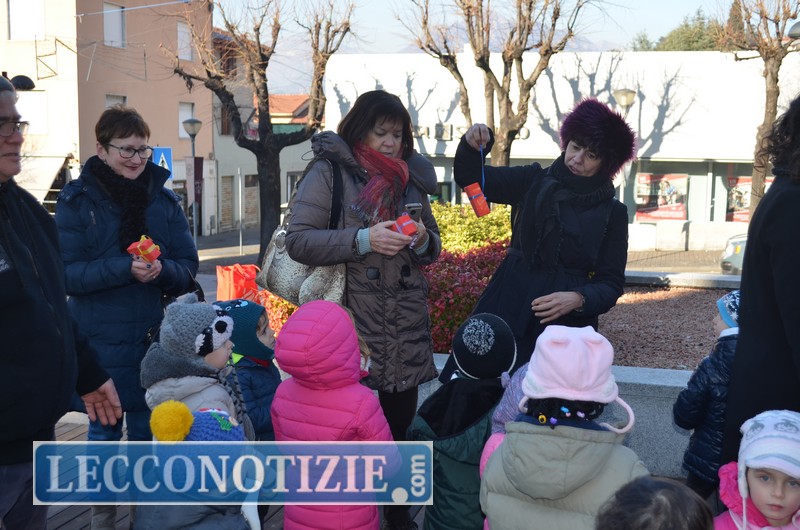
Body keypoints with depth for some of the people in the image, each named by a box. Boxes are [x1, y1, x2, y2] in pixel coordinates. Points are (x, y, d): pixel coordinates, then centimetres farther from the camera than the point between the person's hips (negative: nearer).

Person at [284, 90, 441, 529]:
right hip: (352, 323, -4)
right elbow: (298, 241, -10)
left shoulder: (411, 177, 14)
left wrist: (423, 241, -4)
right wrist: (363, 240, -20)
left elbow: (431, 250, 20)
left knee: (399, 424, 10)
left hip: (406, 326, 5)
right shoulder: (329, 172, -1)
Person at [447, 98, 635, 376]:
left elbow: (611, 283, 3)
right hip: (508, 309, 1)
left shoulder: (612, 213, 4)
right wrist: (472, 147, -19)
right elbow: (470, 178, 2)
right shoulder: (534, 181, 7)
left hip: (566, 323, -1)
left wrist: (578, 299, -17)